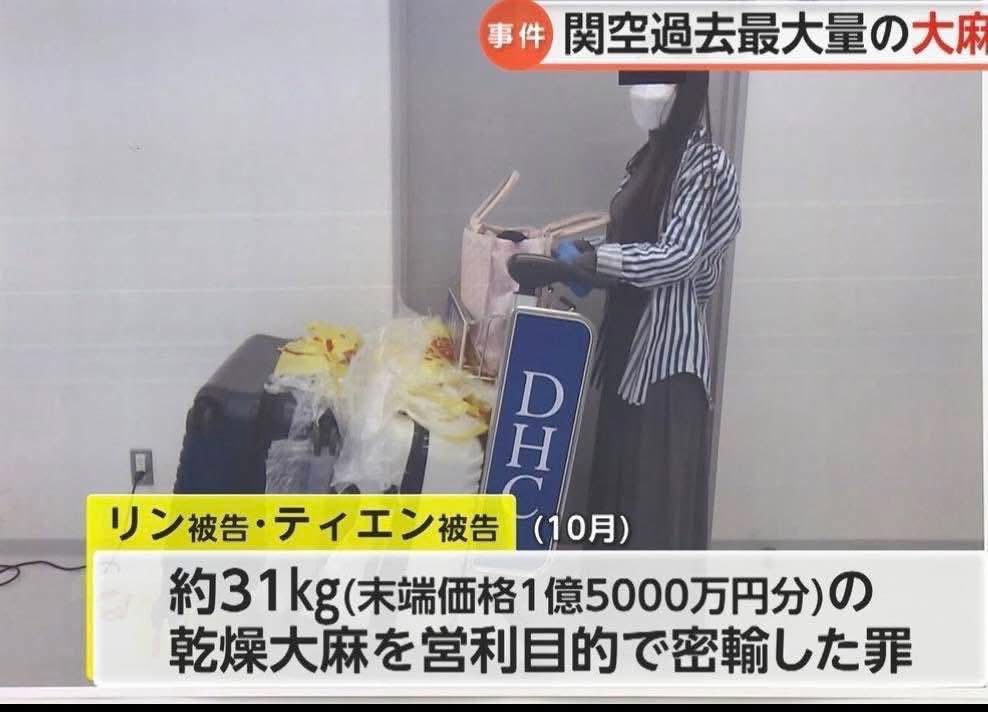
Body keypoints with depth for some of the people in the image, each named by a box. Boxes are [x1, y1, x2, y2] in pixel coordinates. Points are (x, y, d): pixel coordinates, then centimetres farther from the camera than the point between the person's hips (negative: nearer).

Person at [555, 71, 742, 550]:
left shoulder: (706, 165, -15)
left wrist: (586, 259, -20)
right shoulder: (648, 158, 12)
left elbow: (676, 257, -23)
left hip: (670, 350, -9)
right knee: (619, 469, 16)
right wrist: (585, 251, 3)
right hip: (629, 338, 9)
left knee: (661, 483, -1)